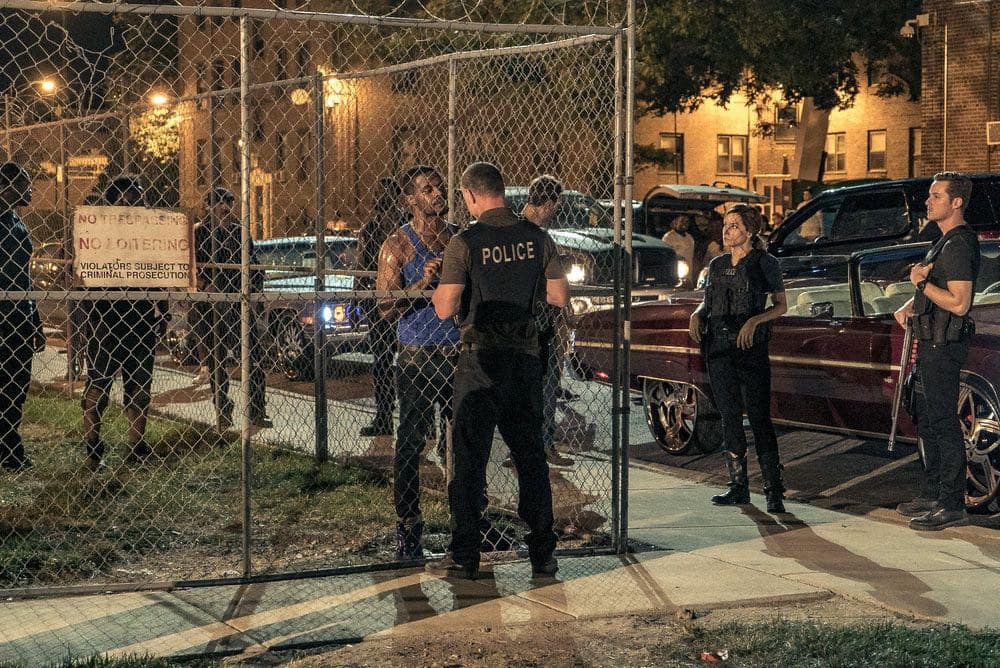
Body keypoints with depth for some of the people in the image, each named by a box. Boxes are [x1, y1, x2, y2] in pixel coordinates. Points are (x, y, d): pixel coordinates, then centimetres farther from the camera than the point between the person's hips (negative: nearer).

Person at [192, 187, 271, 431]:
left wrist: (255, 292, 6)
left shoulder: (239, 232, 11)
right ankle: (223, 415, 11)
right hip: (209, 307, -3)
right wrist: (205, 285, -19)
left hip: (239, 304, 3)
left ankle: (257, 412, -1)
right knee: (216, 362, 3)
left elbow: (253, 265, 17)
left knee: (252, 357, -5)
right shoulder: (198, 233, 0)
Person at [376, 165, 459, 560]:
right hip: (417, 360, -4)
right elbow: (387, 308, -8)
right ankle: (407, 529, 5)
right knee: (411, 443, -1)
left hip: (460, 356, 4)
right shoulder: (397, 246, -2)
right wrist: (422, 283, -21)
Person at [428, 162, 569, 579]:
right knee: (531, 456, 11)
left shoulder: (465, 243, -11)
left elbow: (445, 309, -13)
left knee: (469, 458, 3)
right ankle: (543, 554, 13)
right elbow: (560, 298, 5)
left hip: (482, 360, -4)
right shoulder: (536, 238, 2)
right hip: (526, 357, 4)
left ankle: (464, 556, 4)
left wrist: (438, 288, 7)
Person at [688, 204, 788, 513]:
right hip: (718, 347, 5)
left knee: (759, 417, -8)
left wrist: (755, 320, -16)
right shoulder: (717, 265, 13)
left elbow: (781, 305, 0)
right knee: (729, 416, 8)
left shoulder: (765, 263, -1)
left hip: (750, 346, -5)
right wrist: (696, 314, 0)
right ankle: (738, 487, 15)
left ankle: (773, 490, -5)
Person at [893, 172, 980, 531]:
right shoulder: (946, 241, 16)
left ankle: (952, 505, -4)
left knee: (943, 422, -8)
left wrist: (921, 283, -16)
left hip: (944, 346, -11)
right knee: (928, 422, 17)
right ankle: (933, 494, 26)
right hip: (933, 343, 11)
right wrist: (909, 307, 12)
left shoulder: (959, 245, -18)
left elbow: (958, 302, -25)